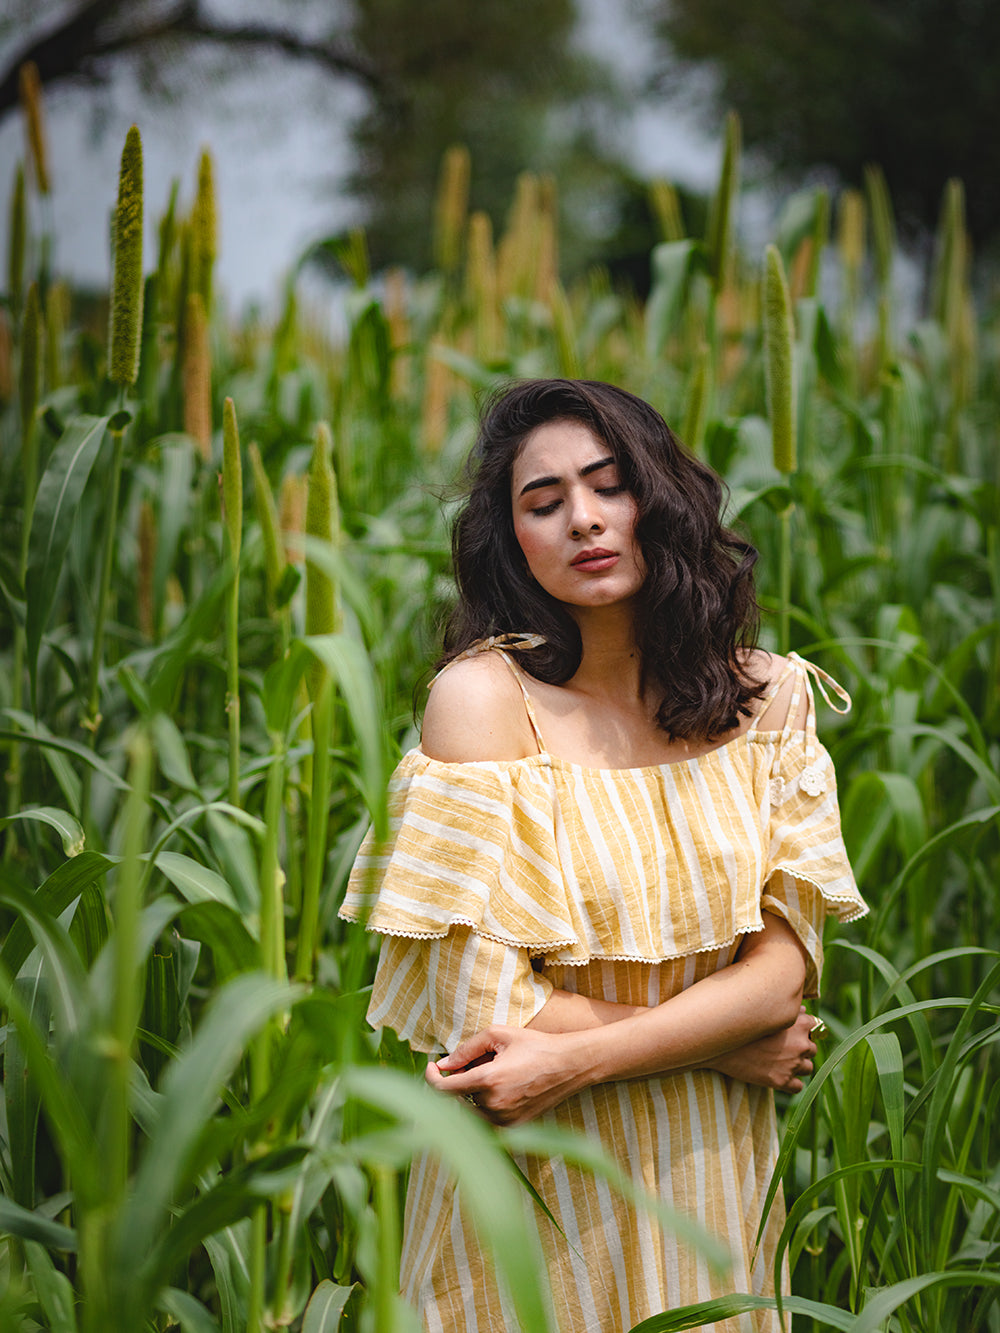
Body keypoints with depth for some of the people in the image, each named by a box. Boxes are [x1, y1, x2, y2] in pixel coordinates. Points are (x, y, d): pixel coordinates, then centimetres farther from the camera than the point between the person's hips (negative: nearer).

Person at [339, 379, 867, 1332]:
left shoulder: (766, 696, -2)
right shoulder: (482, 695, -14)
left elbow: (781, 966, -9)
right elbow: (483, 1007, -18)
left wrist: (576, 1058, -22)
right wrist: (729, 1046, -11)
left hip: (709, 1179, 4)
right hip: (533, 1191, -3)